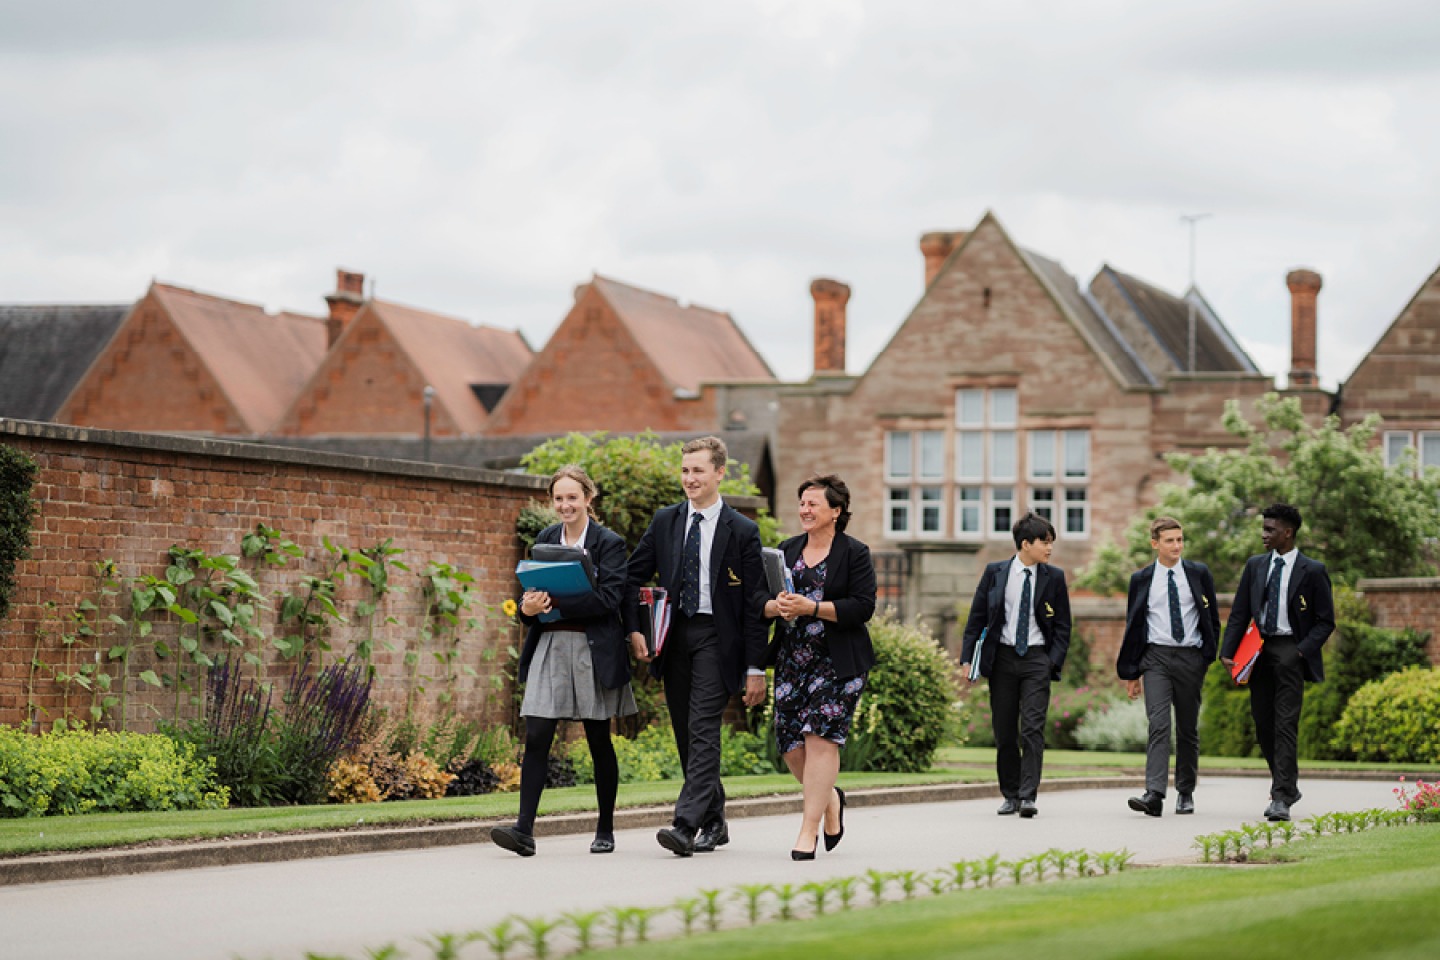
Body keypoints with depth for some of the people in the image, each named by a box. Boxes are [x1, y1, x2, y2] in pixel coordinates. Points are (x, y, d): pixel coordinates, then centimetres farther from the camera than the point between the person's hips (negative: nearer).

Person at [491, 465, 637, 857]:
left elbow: (609, 598, -15)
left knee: (599, 742, 6)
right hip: (549, 648, 4)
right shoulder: (545, 539, 11)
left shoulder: (609, 543, -4)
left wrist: (556, 604, -22)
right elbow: (533, 589, 14)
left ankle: (606, 831, 19)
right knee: (536, 737, -8)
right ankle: (524, 829, -12)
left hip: (593, 649, -4)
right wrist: (529, 607, -10)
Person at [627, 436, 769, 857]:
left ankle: (687, 826, -22)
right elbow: (634, 575, 13)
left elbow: (755, 603, -4)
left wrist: (755, 668, -8)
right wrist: (635, 629, -2)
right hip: (674, 635, 5)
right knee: (686, 735, 9)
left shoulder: (742, 531, -3)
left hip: (716, 638, -5)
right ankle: (713, 822, 21)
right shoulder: (665, 522, 8)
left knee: (703, 729, -15)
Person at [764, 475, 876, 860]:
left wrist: (811, 607, -19)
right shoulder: (788, 550, 14)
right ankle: (829, 798, 30)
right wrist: (777, 606, -10)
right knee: (791, 743, 2)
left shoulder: (854, 553, -3)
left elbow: (862, 607, -12)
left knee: (821, 737, -12)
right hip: (792, 661, 5)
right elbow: (762, 602, 14)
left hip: (837, 662, -5)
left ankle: (809, 830, -9)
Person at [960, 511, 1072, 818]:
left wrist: (1054, 662, -5)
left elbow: (1062, 626, 7)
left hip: (1037, 658, -1)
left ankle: (1028, 796, -14)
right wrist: (967, 657, -1)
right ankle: (1010, 795, 16)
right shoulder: (995, 572, 3)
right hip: (1002, 657, 1)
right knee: (1004, 732, 5)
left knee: (1032, 729, -11)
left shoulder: (1054, 577, 4)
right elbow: (977, 617, 6)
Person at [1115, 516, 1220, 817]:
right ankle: (1154, 795, -23)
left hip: (1190, 657, 1)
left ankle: (1185, 793, 22)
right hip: (1156, 658, -1)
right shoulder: (1141, 579, 5)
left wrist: (1209, 656, 2)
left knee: (1188, 729, 9)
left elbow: (1212, 619, 11)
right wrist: (1130, 671, 7)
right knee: (1158, 725, -15)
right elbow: (1133, 626, 9)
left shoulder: (1199, 574, 6)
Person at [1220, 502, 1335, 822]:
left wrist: (1302, 651, -12)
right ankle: (1288, 786, 24)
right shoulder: (1255, 566, 12)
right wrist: (1228, 651, -1)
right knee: (1263, 726, 8)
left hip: (1290, 651, -5)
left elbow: (1325, 621, 1)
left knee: (1285, 726, -11)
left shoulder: (1312, 571, -1)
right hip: (1259, 650, 5)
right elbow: (1239, 613, 12)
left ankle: (1281, 799, -12)